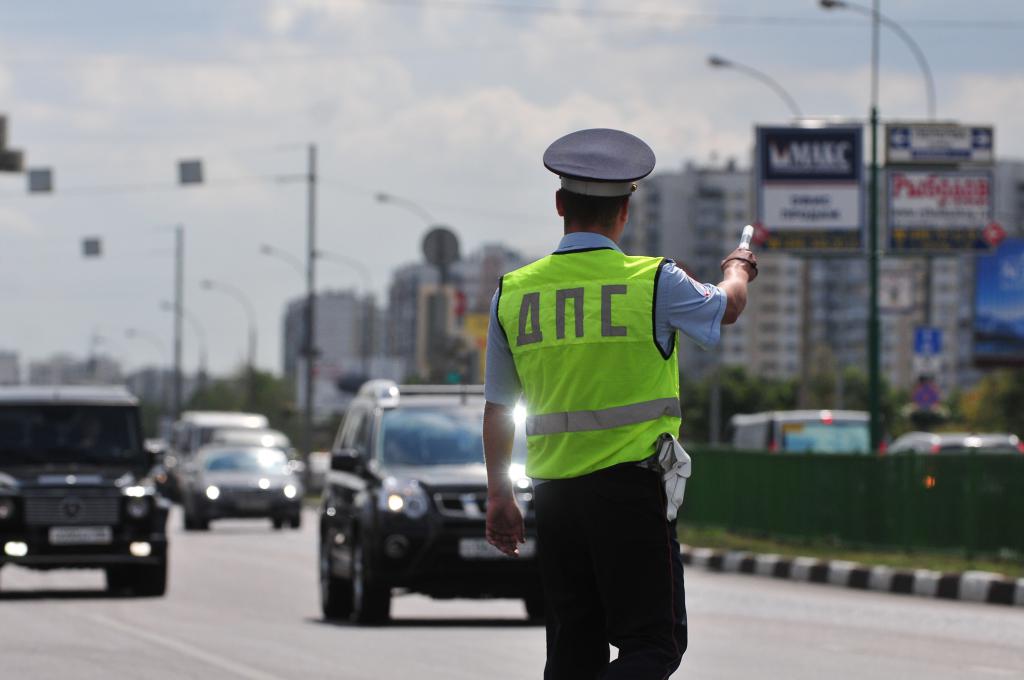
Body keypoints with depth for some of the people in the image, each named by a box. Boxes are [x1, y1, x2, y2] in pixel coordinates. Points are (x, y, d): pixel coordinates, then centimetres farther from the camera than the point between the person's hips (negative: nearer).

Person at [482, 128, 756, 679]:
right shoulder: (653, 283, -7)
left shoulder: (513, 293, 3)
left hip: (553, 493, 4)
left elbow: (498, 406, 10)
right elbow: (727, 307, 15)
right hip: (630, 485, -4)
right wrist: (737, 270, 38)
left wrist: (498, 496, 20)